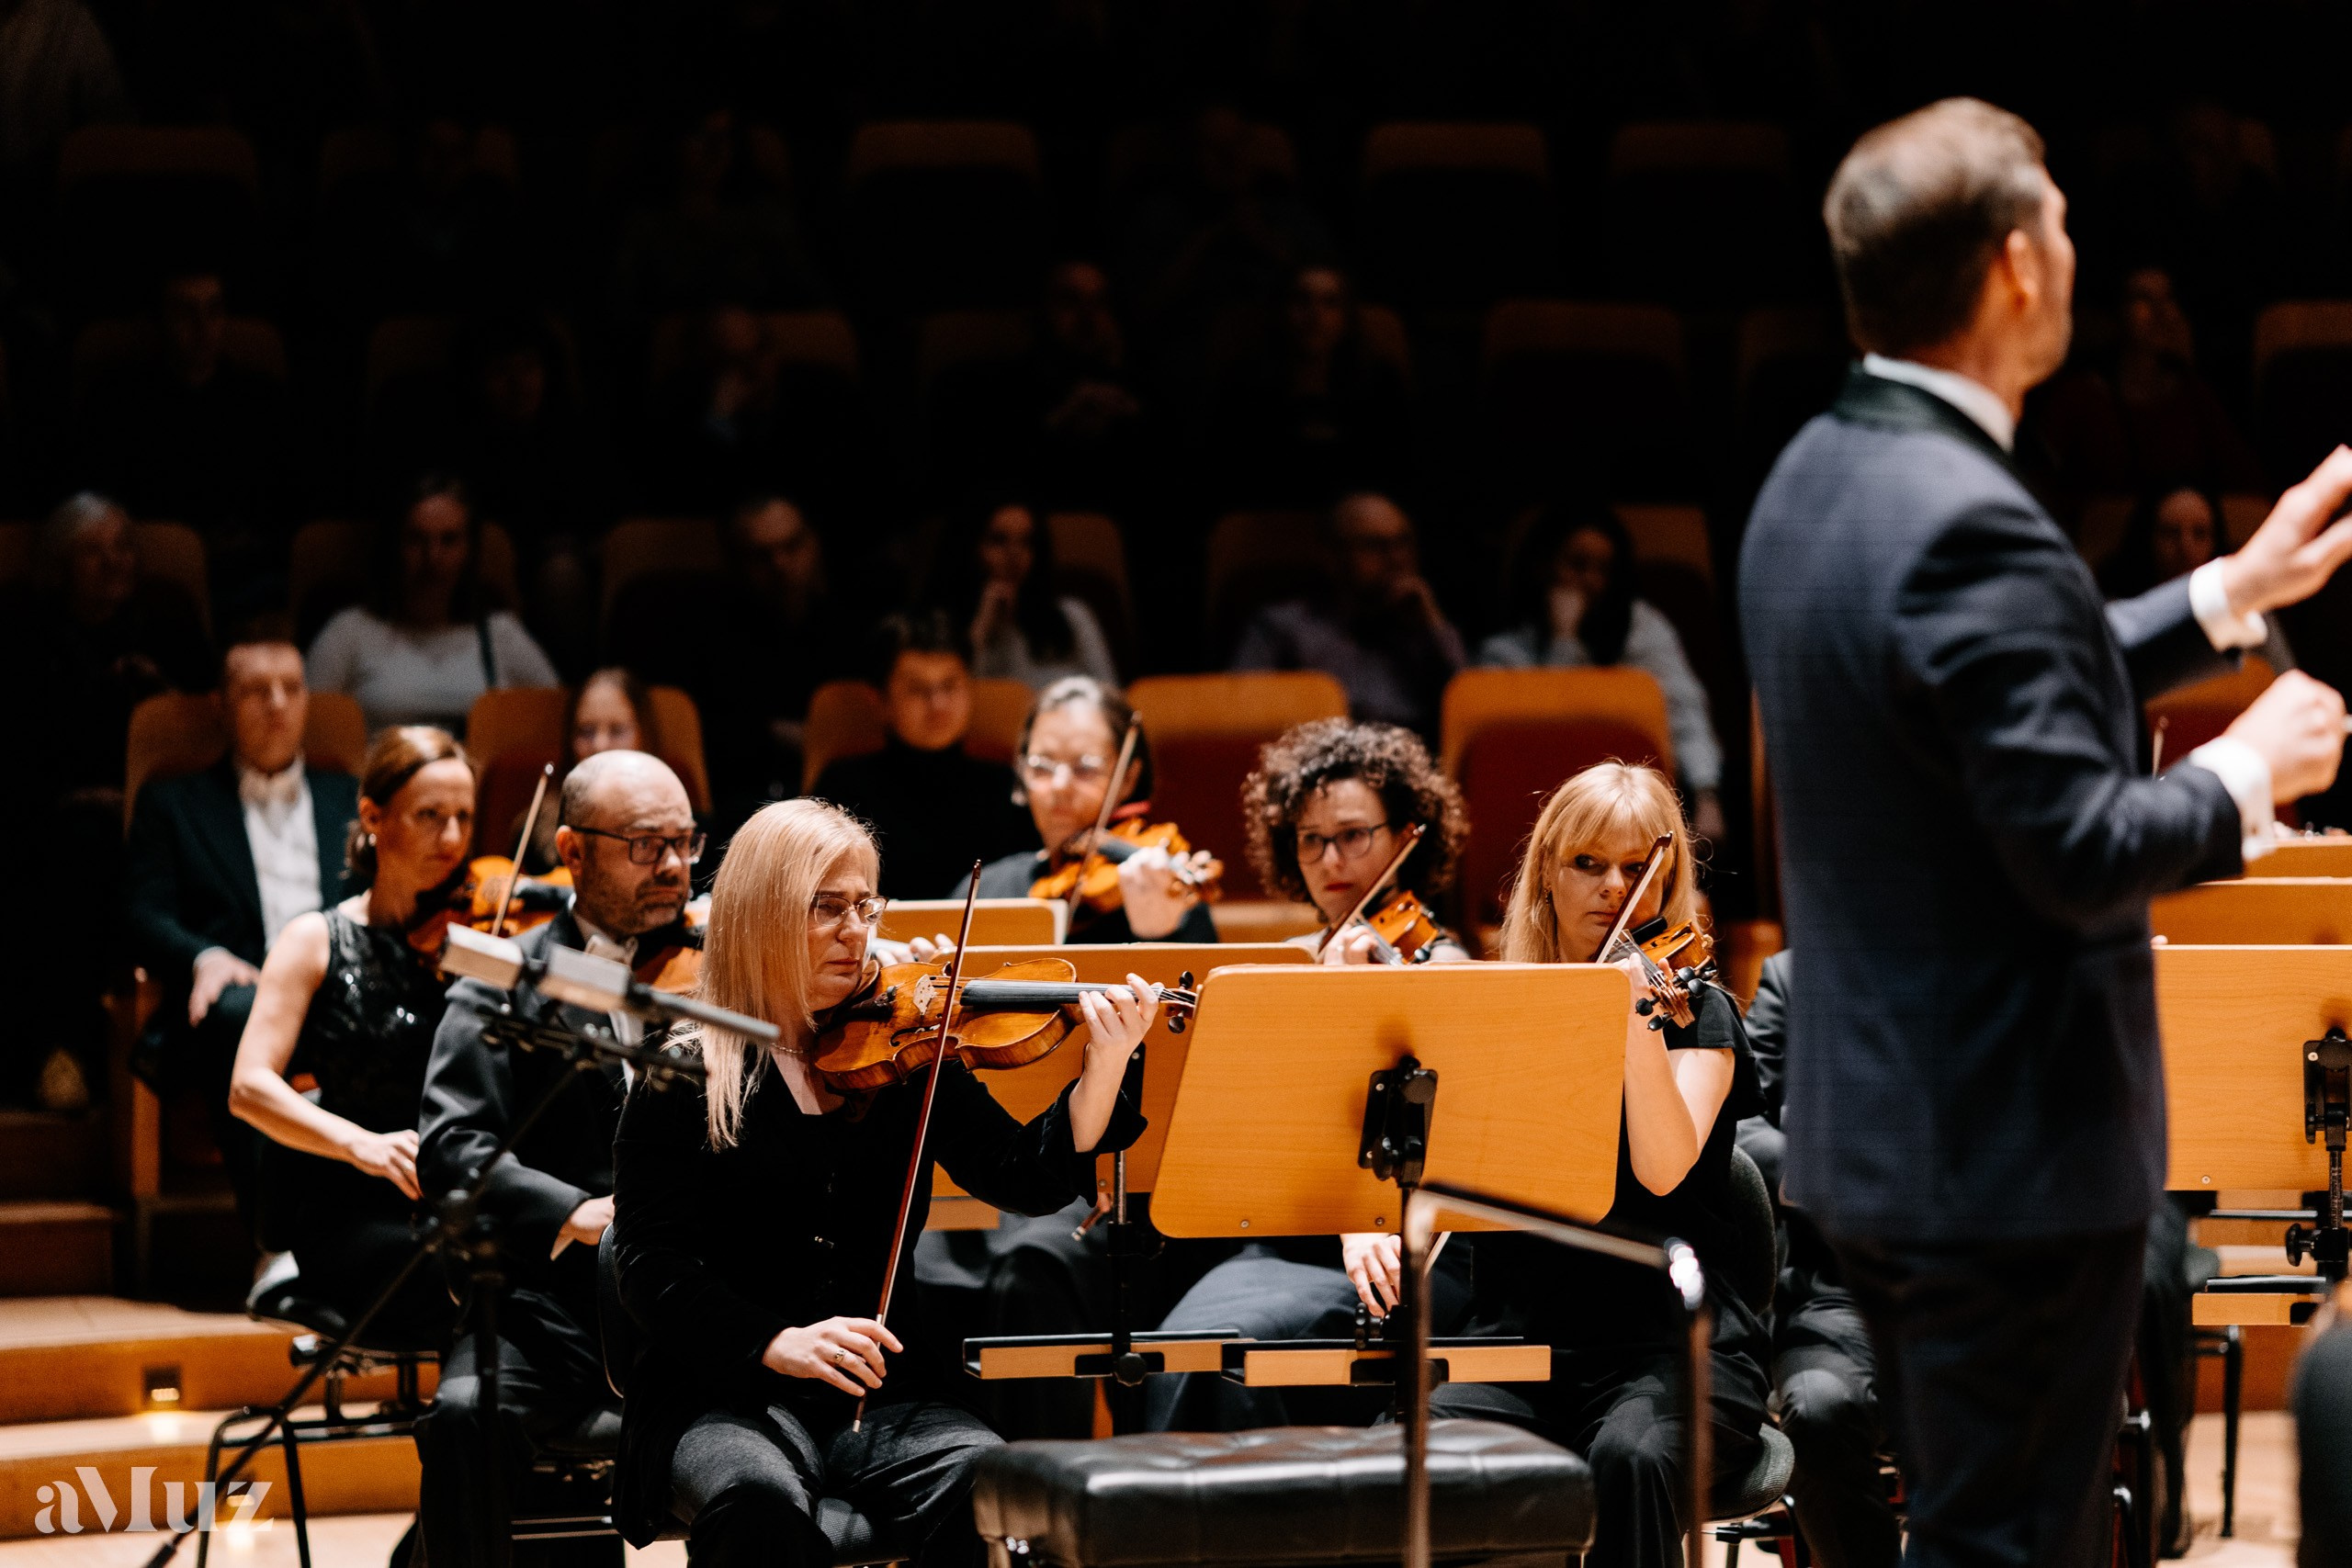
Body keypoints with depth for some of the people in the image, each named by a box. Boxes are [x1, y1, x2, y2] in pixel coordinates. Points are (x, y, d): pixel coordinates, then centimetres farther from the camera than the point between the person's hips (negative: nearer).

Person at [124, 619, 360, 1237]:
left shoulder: (351, 800, 31)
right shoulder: (174, 803, 25)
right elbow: (143, 918, 10)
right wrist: (204, 957, -14)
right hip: (241, 991, -1)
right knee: (243, 1014, -41)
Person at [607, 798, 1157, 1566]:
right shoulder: (685, 1078, 2)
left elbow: (1030, 1177, 0)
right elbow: (652, 1265, -5)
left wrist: (1107, 1067, -18)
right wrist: (778, 1344, -22)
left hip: (886, 1400, 3)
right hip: (727, 1400, -3)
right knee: (761, 1504, -37)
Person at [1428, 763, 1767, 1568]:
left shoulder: (1693, 1008, 3)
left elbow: (1663, 1168, -16)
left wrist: (1634, 1020, -28)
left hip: (1672, 1338, -2)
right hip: (1517, 1335, 2)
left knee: (1632, 1456, -37)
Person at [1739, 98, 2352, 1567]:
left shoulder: (1820, 479, 8)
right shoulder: (1970, 526, -24)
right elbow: (2081, 850, -26)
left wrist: (2232, 595, 20)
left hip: (1875, 1114, 10)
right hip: (2012, 1154, -10)